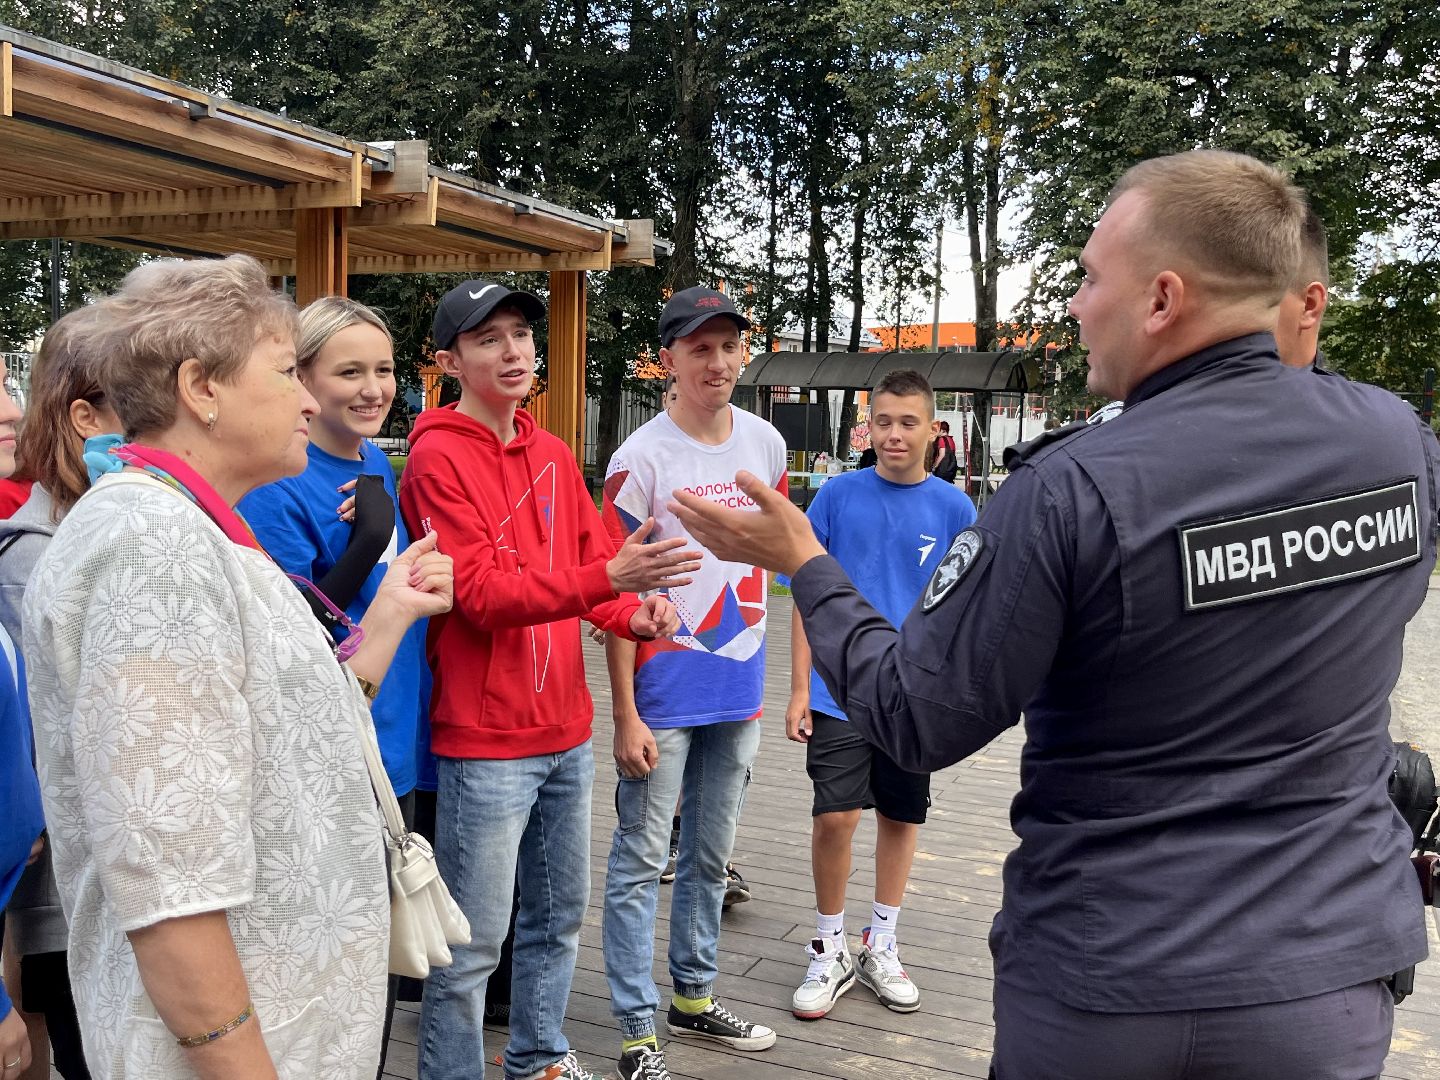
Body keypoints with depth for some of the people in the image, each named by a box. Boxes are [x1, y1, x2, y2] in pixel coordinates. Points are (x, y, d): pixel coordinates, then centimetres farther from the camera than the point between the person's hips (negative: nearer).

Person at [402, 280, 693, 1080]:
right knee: (475, 946, 1)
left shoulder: (554, 454, 11)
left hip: (567, 733, 8)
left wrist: (635, 612, -12)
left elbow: (591, 561, 11)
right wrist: (606, 577, -30)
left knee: (560, 914, 20)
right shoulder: (438, 458, -12)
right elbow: (480, 594, -19)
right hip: (486, 741, -8)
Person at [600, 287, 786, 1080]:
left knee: (710, 856, 17)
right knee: (639, 859, 2)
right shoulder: (642, 458, -12)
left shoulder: (765, 443, 4)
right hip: (664, 691, -5)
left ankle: (694, 998, 34)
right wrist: (625, 715, -15)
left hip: (738, 688, 6)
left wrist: (757, 669, 14)